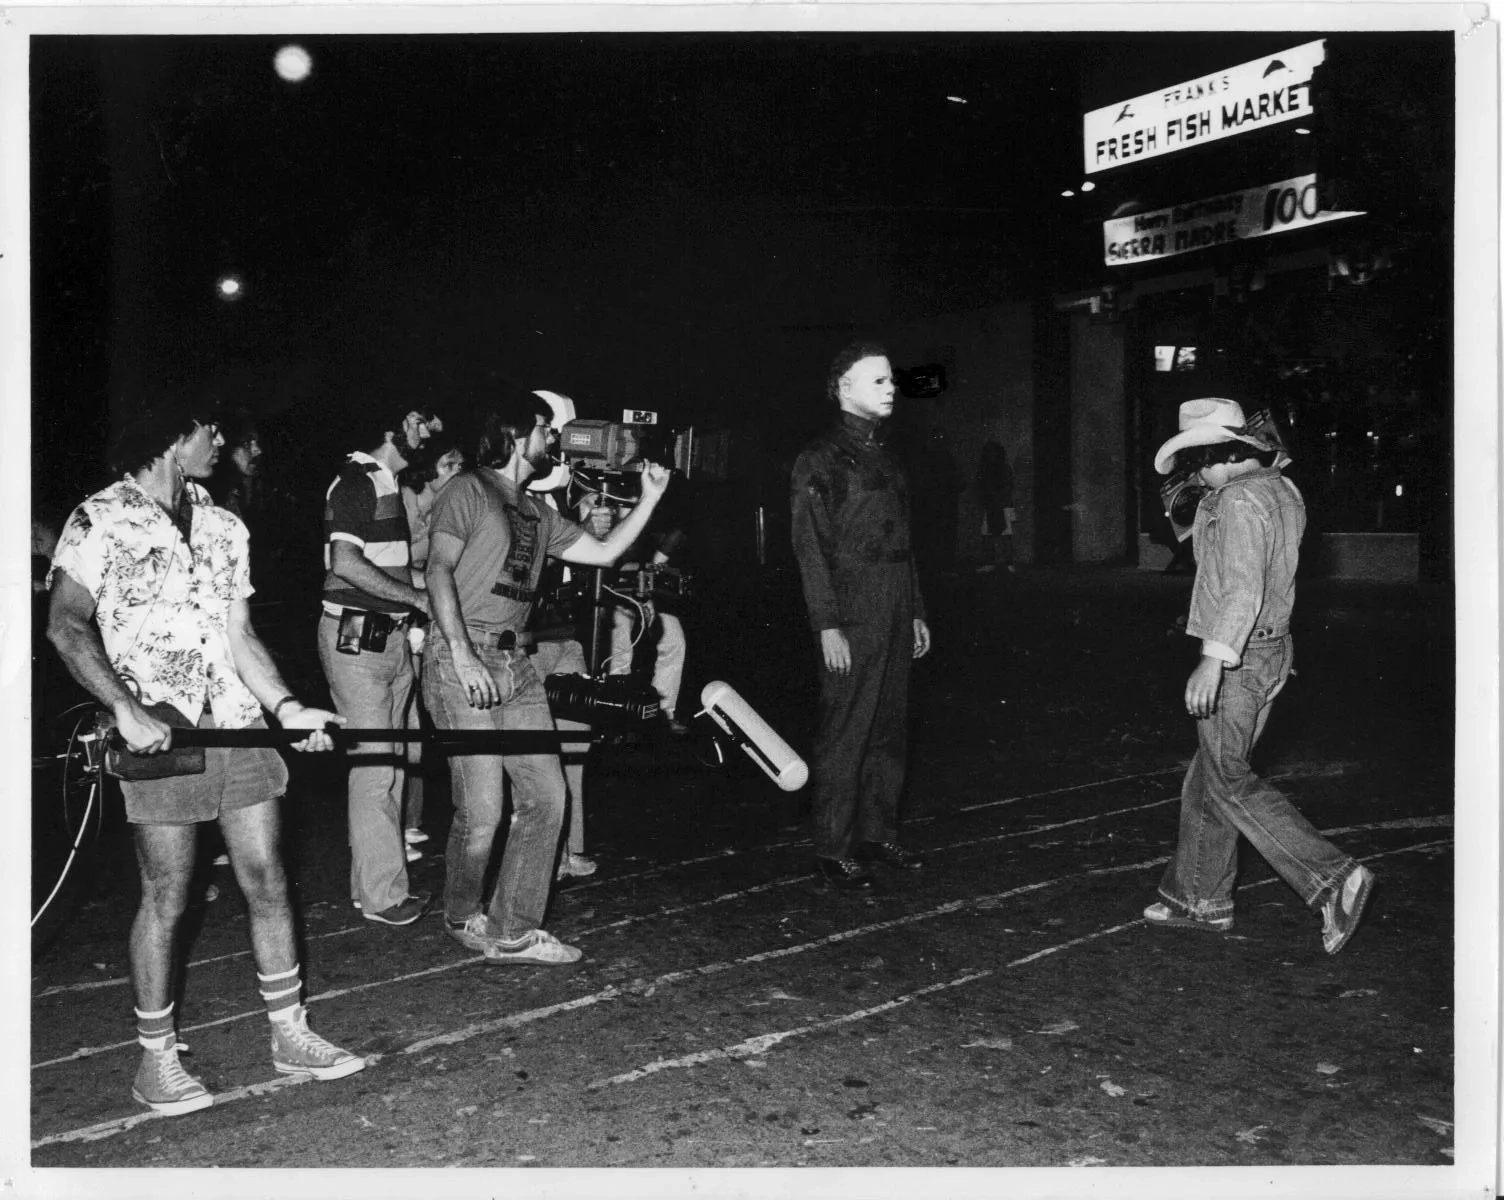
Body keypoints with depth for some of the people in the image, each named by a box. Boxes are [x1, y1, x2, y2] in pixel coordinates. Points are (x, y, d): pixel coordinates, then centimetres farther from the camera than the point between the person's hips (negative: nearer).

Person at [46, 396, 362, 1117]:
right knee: (166, 899, 0)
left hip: (238, 726, 5)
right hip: (159, 734, -5)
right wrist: (126, 708, -20)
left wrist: (285, 706, 1)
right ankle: (156, 1061, 14)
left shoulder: (224, 528, 16)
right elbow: (66, 626, -8)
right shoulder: (100, 519, 0)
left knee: (267, 883, 6)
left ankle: (290, 1035, 18)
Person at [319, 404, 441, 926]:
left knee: (389, 764, 12)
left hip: (391, 635, 9)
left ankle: (373, 880, 22)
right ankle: (382, 894, 2)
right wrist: (418, 598, -17)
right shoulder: (355, 480, -12)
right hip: (356, 637, -9)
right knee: (373, 764, -5)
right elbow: (346, 562, -21)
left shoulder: (392, 482, 16)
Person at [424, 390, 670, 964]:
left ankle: (512, 932, 12)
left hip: (516, 663, 8)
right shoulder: (469, 491, -2)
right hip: (464, 662, -8)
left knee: (546, 796, 2)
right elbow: (440, 570, -12)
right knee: (481, 812, -6)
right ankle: (461, 917, 20)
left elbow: (603, 552, 24)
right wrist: (462, 654, -22)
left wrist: (649, 499, 16)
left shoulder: (536, 513, 21)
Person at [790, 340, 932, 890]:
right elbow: (811, 546, -11)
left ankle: (877, 832, 22)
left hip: (895, 617, 8)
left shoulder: (883, 458, 18)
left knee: (890, 730, 11)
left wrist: (916, 613, 19)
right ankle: (833, 849, 3)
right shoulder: (821, 459, -6)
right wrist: (827, 624, -17)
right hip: (852, 617, -8)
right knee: (844, 733, -4)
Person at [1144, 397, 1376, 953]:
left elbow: (1244, 586, -28)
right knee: (1207, 778, 15)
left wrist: (1214, 658, -32)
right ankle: (1201, 899, 23)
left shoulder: (1239, 499, -17)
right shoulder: (1283, 491, 13)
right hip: (1272, 649, 10)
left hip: (1237, 657, -10)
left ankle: (1333, 877, -8)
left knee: (1229, 782, -5)